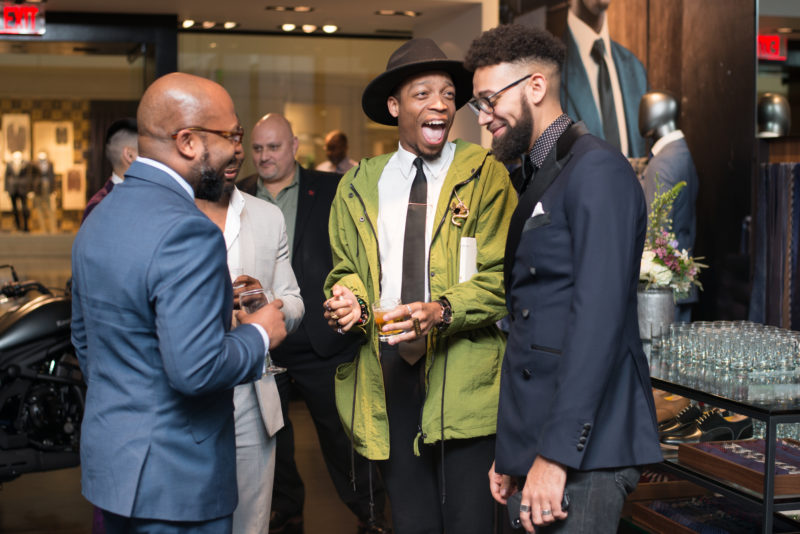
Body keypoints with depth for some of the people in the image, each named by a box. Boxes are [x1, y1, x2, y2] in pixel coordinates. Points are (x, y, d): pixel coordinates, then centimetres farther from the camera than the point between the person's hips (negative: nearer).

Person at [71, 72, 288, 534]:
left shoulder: (99, 218, 7)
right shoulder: (187, 231, -23)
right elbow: (195, 369, -28)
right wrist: (259, 334, -11)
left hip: (107, 459, 9)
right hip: (175, 482, -9)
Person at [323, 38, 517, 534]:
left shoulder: (485, 174, 0)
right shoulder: (358, 187, 12)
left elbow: (501, 277, -5)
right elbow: (347, 268, 18)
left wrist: (443, 311, -21)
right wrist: (349, 297, -6)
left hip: (465, 374, -3)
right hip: (387, 368, 3)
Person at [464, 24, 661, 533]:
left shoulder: (597, 170, -10)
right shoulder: (537, 178, 19)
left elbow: (598, 317, -19)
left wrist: (556, 455, -21)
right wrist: (511, 451, 16)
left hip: (584, 451, -8)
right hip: (538, 440, 8)